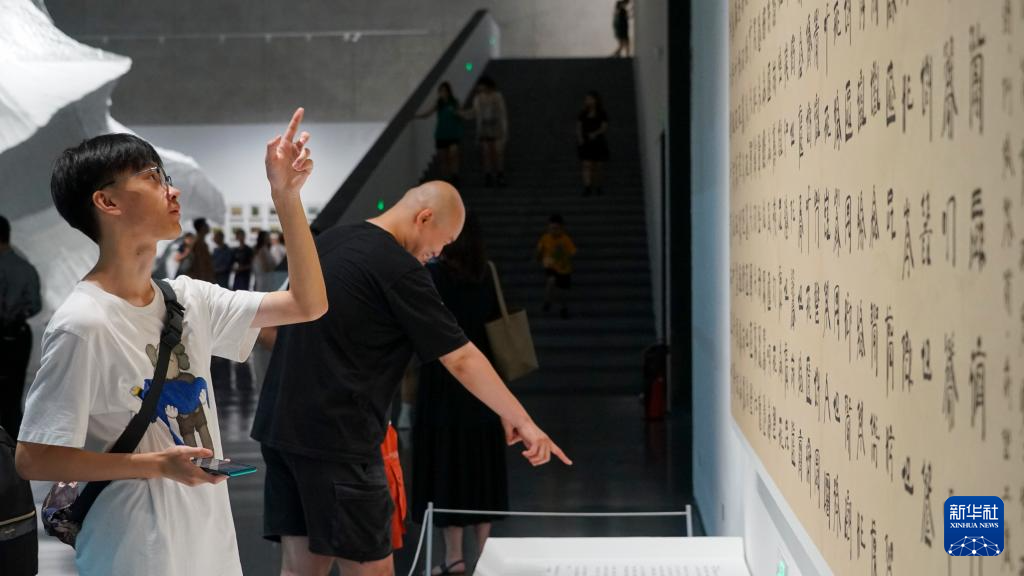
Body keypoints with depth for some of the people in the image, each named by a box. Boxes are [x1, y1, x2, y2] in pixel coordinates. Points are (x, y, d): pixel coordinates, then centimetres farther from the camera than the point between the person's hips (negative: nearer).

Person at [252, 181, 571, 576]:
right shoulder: (399, 268, -12)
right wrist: (519, 419, -4)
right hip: (336, 437, -8)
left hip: (281, 425, 8)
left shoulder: (328, 241, 12)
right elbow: (461, 359, -10)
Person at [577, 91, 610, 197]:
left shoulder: (602, 114, 1)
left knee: (599, 166, 2)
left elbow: (605, 128, -6)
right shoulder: (582, 114, 8)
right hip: (585, 144, 1)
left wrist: (595, 133, -23)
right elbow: (578, 127, 6)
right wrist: (579, 137, -13)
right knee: (587, 165, -11)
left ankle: (598, 188, 11)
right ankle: (587, 188, -19)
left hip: (599, 143, -1)